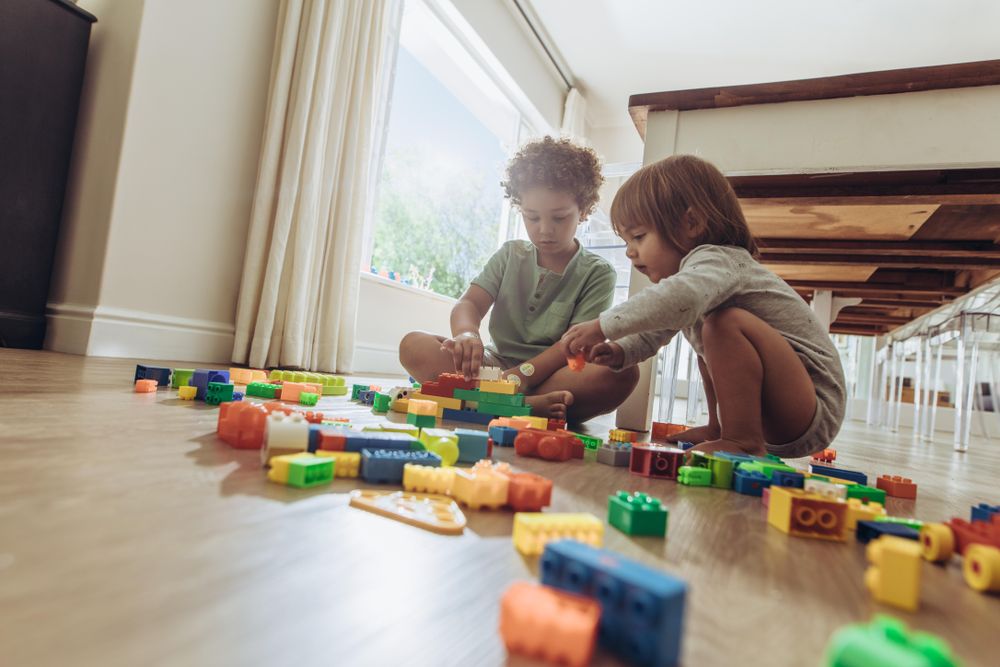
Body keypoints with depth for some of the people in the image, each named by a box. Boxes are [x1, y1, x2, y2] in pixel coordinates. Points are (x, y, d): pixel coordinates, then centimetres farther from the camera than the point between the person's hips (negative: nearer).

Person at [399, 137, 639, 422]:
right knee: (414, 345, -19)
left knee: (623, 372, -31)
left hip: (555, 376, -2)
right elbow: (470, 303, 0)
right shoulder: (509, 256, 12)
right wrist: (467, 334, -26)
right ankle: (530, 405, -34)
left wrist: (522, 375, -27)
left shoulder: (597, 273, 2)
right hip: (497, 366, 3)